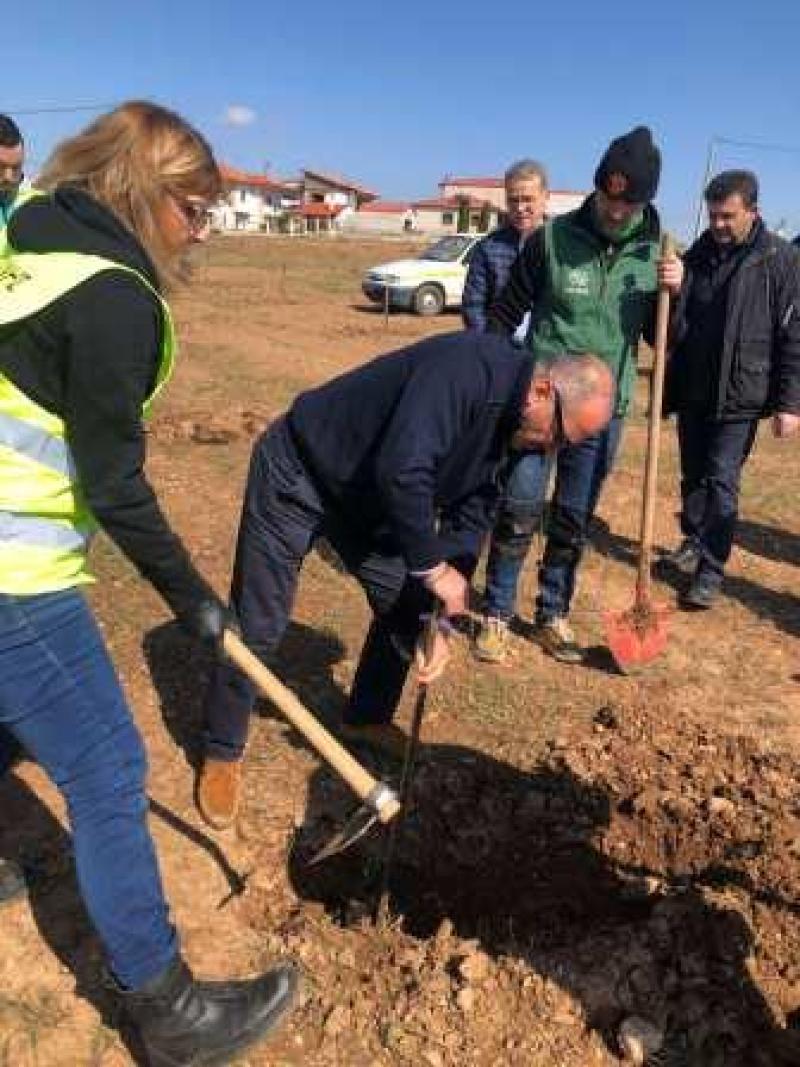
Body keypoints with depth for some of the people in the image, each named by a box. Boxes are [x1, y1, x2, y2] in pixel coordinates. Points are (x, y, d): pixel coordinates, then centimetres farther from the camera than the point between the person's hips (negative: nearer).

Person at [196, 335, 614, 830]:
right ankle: (223, 753, 19)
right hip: (296, 475, -8)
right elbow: (400, 472, -42)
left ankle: (368, 718, 33)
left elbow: (470, 519, 1)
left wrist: (447, 618, -5)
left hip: (364, 495, 8)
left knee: (407, 604, 10)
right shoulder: (468, 367, -32)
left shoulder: (505, 423, -2)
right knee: (258, 628, -3)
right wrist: (434, 567, -31)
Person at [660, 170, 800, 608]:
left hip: (740, 396, -5)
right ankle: (694, 543, 34)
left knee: (721, 482, -4)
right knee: (693, 476, 15)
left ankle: (711, 571, 5)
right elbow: (668, 326, 15)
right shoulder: (696, 256, 7)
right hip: (692, 391, 5)